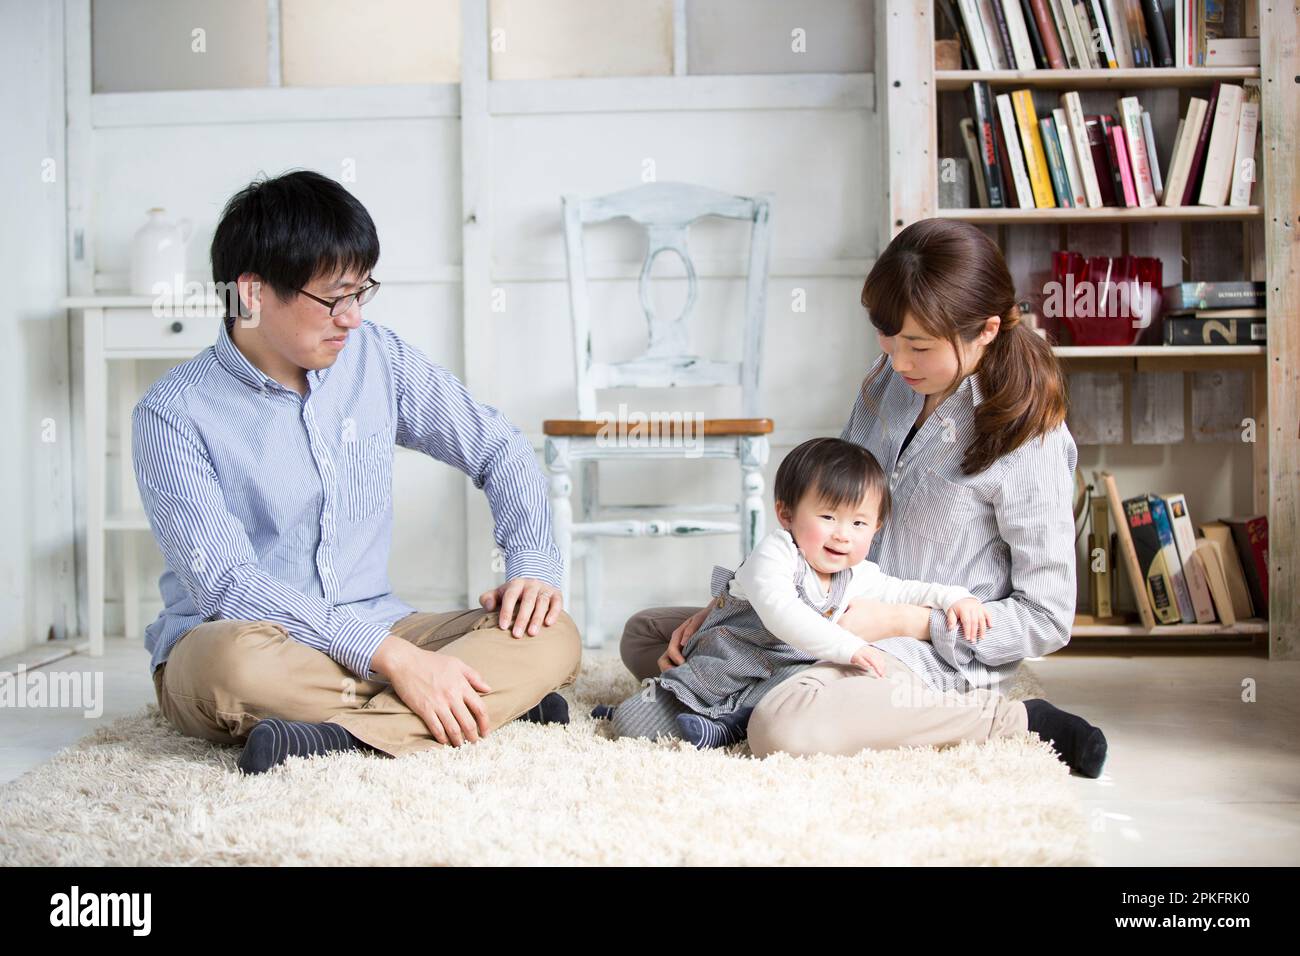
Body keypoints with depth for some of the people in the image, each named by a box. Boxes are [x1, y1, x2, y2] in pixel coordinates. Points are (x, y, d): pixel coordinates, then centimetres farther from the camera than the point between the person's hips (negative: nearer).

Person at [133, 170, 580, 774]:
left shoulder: (377, 357, 3)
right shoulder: (173, 413, -11)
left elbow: (499, 450, 12)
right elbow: (224, 583, -21)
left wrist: (534, 564, -7)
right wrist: (391, 656, -30)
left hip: (377, 633, 4)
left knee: (552, 636, -18)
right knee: (236, 659, -40)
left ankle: (343, 736, -32)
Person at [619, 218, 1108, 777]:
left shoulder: (1028, 438, -18)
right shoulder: (888, 383, 2)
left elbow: (1046, 619, -13)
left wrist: (901, 621, -21)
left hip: (932, 651, -7)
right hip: (841, 619, 8)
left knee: (781, 728, -37)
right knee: (643, 636, 9)